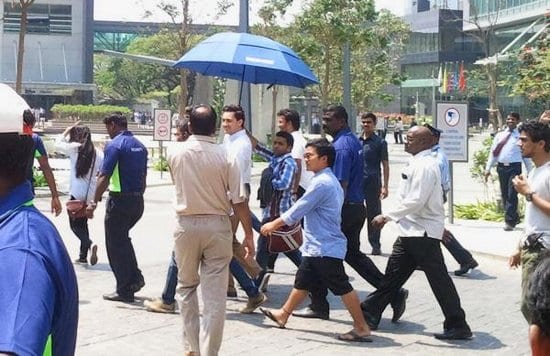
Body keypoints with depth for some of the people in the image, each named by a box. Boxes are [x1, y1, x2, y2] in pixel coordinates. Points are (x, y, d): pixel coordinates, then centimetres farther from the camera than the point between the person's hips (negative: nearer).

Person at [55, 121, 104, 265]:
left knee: (74, 224, 4)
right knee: (83, 223, 18)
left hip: (77, 194, -5)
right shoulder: (98, 153, -1)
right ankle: (83, 256, 17)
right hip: (91, 195, 5)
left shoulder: (74, 148, -9)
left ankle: (89, 244, -22)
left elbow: (58, 143, 9)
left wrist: (68, 129, 17)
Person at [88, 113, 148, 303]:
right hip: (138, 200, 8)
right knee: (123, 239, 24)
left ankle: (124, 290, 7)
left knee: (115, 244, 4)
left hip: (119, 200, -8)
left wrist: (95, 201, -13)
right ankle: (135, 277, 15)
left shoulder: (114, 145, -12)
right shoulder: (140, 146, 11)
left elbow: (104, 177, -17)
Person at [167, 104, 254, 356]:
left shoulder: (176, 153, -4)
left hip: (186, 224, 2)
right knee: (214, 295, 1)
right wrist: (248, 235, -1)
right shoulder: (225, 157, -10)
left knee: (186, 286, 18)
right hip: (217, 225, -2)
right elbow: (239, 201, -9)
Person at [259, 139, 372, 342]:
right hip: (317, 247, 10)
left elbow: (298, 210, -16)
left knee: (342, 288, -5)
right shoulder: (331, 181, 14)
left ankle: (361, 328, -1)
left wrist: (274, 224, -4)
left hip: (325, 249, -10)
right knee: (302, 282, 20)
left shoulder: (321, 183, -18)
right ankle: (283, 315, 34)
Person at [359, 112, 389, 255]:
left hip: (373, 184, -4)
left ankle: (375, 245, 10)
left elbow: (385, 165, -2)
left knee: (373, 214, 2)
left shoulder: (380, 142, 0)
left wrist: (384, 186, -9)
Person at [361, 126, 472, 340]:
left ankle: (457, 326, 3)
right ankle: (369, 315, 20)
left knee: (438, 279, -4)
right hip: (411, 231, 10)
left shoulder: (425, 166, -17)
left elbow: (416, 201, -23)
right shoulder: (419, 163, 14)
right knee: (393, 274, 13)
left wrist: (387, 217, -17)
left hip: (423, 233, -10)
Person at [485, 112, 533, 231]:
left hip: (515, 167, -4)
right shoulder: (499, 135, 11)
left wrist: (530, 172, 2)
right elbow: (493, 152, 11)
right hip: (501, 167, 4)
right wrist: (488, 168, 4)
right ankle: (514, 218, 25)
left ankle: (510, 221, -5)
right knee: (504, 195, 10)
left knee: (512, 195, -9)